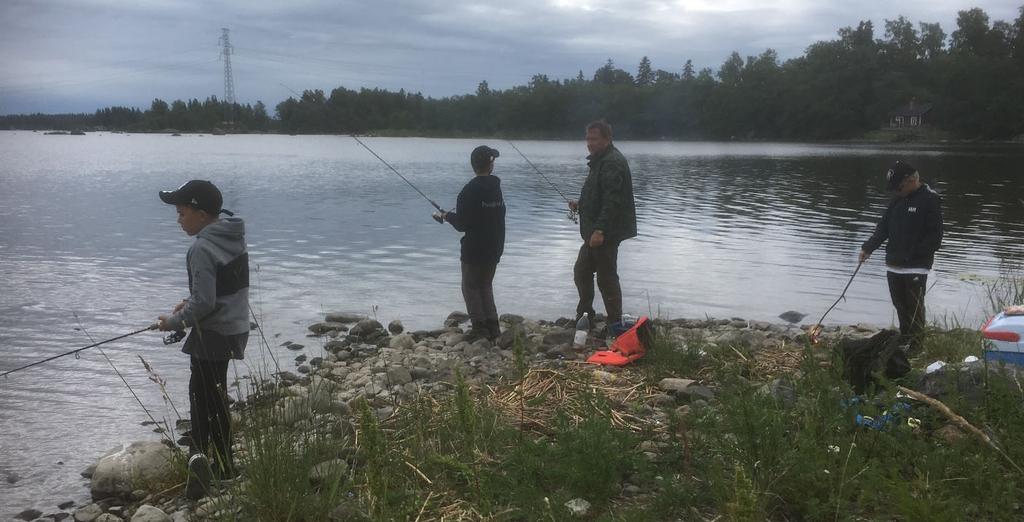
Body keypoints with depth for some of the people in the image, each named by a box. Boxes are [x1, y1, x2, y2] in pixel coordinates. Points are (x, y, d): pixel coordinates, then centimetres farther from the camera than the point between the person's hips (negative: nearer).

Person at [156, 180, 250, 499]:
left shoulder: (203, 249, -21)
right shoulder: (233, 239, 6)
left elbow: (204, 303, -23)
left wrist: (174, 322, -8)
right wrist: (190, 302, 12)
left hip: (213, 333, -9)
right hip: (235, 328, 9)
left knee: (203, 396, -2)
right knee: (215, 394, 19)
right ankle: (222, 464, 27)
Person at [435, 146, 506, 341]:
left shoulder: (470, 190, -17)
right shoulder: (496, 187, 4)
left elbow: (462, 224, -17)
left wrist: (447, 216, 4)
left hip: (474, 251, -6)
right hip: (494, 249, 6)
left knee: (471, 287, 5)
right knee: (486, 285, 18)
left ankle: (479, 328, 3)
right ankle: (492, 326, 16)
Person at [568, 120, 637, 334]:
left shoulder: (612, 163, -18)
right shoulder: (601, 160, 16)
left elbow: (612, 201, -27)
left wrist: (600, 230, -30)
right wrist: (580, 204, 12)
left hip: (606, 233, -11)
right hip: (596, 231, 11)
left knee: (607, 278, -3)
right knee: (582, 271, 18)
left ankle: (615, 324, 6)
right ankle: (584, 316, 30)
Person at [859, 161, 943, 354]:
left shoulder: (930, 200, -9)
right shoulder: (897, 199, 12)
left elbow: (935, 236, -12)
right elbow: (883, 227, 14)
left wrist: (914, 254, -18)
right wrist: (868, 248, 3)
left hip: (916, 267, -7)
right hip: (894, 265, 7)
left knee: (914, 307, -2)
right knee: (900, 305, 12)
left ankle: (916, 345, 6)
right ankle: (904, 340, 23)